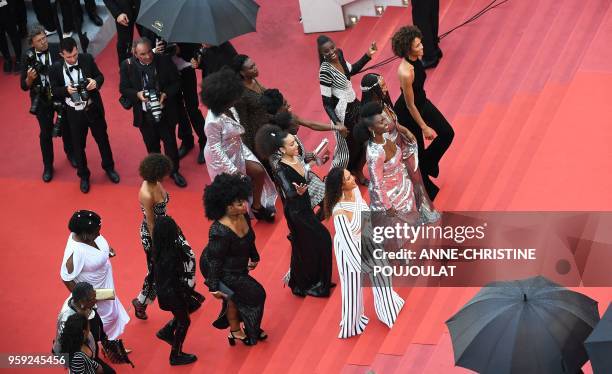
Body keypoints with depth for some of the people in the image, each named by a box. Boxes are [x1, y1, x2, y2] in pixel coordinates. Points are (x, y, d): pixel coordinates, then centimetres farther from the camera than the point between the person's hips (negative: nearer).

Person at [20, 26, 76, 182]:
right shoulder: (29, 57, -16)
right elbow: (24, 86, -11)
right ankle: (48, 166, 32)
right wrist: (30, 78, -32)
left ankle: (70, 153, 50)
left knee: (66, 127, 22)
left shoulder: (57, 50, -18)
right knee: (46, 133, 12)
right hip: (42, 100, 0)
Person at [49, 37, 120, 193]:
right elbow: (54, 91, -6)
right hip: (74, 113, -1)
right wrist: (66, 90, -27)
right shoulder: (56, 68, -15)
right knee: (78, 145, 13)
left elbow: (100, 76, -2)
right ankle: (84, 176, 33)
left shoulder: (87, 59, -12)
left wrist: (96, 82, -25)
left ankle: (109, 167, 42)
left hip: (93, 108, 1)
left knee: (102, 139, 19)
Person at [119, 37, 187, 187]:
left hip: (165, 112, 0)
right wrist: (137, 94, -23)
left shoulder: (164, 61, -15)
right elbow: (124, 88, -3)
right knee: (152, 146, 18)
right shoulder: (127, 65, -13)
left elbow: (176, 82, -5)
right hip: (144, 114, 1)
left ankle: (174, 171, 35)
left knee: (170, 142, 13)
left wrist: (166, 94, -23)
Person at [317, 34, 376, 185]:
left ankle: (358, 173, 43)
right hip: (342, 113, -8)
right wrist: (337, 123, -33)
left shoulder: (339, 54, -5)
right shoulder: (325, 71, -28)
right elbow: (326, 102, -24)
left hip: (354, 105, 8)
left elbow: (351, 70, 17)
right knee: (347, 149, 5)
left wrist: (368, 55, 9)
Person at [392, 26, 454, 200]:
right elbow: (410, 105, -26)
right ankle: (426, 189, 35)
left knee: (447, 133, 10)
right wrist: (424, 127, -16)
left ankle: (428, 162, 36)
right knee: (417, 152, 13)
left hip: (422, 102, 8)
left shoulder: (416, 58, -13)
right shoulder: (406, 73, -38)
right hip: (407, 113, -8)